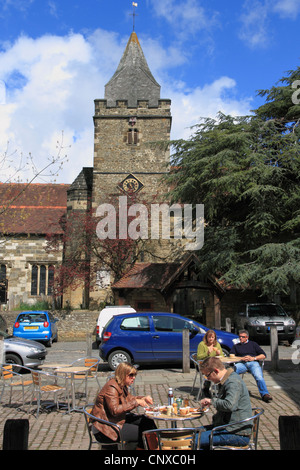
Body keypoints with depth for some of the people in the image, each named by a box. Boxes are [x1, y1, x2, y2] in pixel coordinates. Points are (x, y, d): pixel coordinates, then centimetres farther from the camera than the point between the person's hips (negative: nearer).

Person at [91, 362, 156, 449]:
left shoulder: (122, 386, 9)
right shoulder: (111, 387, -21)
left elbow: (129, 398, 23)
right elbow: (115, 410, -29)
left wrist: (143, 399, 3)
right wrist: (136, 402, -26)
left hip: (118, 419, 10)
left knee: (148, 422, 3)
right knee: (143, 433, -15)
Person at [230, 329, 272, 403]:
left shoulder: (253, 344, 26)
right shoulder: (236, 346, 31)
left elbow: (263, 355, 16)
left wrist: (253, 358, -2)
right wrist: (241, 358, -2)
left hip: (253, 363, -1)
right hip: (242, 363, 1)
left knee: (259, 377, -33)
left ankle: (265, 394, -44)